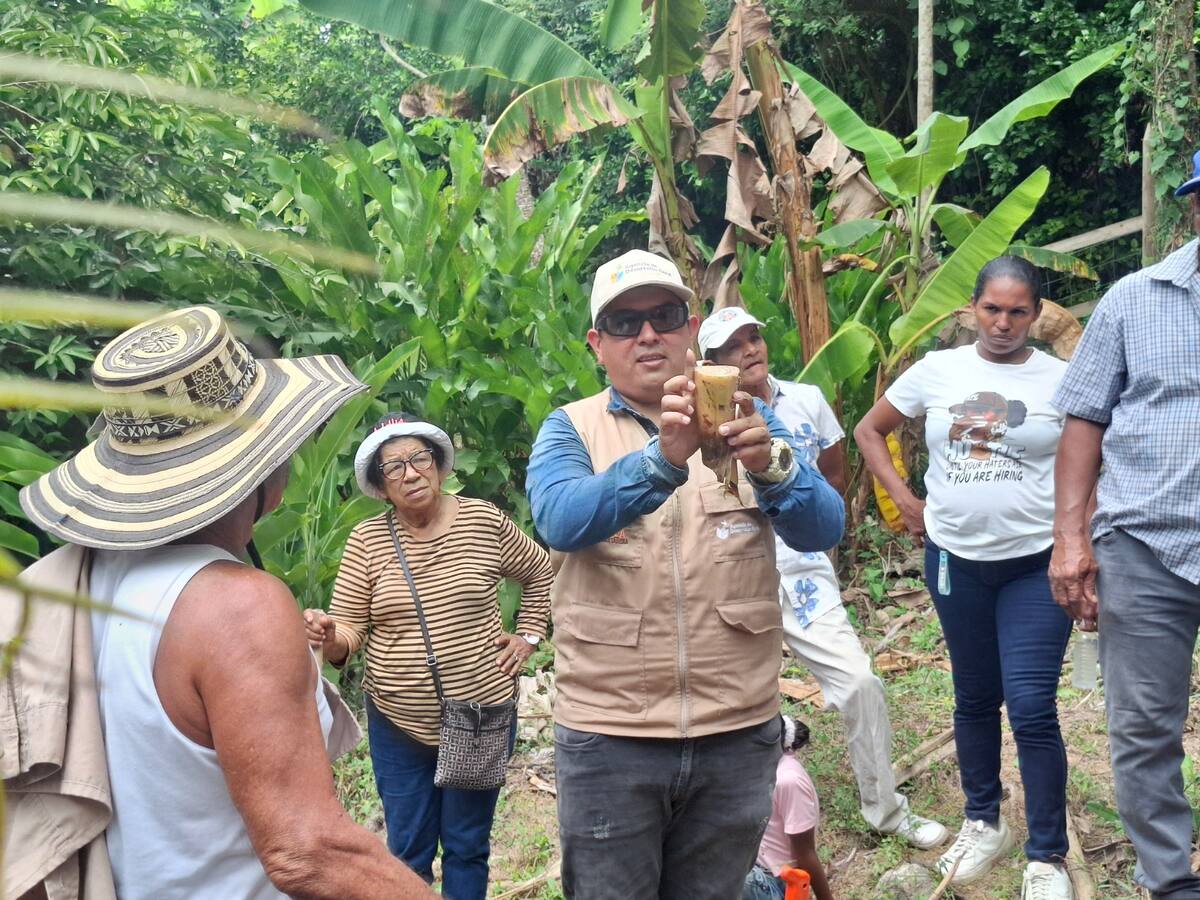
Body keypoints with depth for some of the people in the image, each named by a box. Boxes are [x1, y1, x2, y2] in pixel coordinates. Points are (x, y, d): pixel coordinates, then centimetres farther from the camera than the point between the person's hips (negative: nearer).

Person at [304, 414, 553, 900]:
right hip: (397, 722, 1)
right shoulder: (366, 539, -4)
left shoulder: (484, 521, -5)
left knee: (466, 848, 13)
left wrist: (528, 635, 5)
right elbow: (350, 629, -5)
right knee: (408, 851, 11)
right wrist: (328, 636, -26)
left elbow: (541, 573, 12)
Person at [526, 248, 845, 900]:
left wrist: (767, 464, -30)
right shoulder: (570, 429, 0)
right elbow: (560, 521, -21)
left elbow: (822, 529, -9)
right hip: (608, 735, -2)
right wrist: (663, 458, -37)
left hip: (738, 731, 2)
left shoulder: (746, 423, 4)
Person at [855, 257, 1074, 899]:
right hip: (954, 559, 3)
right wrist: (905, 500, 3)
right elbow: (869, 431, 11)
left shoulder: (1060, 380, -5)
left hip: (1035, 564, -3)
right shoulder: (937, 370, 1)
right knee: (974, 698, 15)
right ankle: (983, 824, 33)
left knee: (1032, 709, -7)